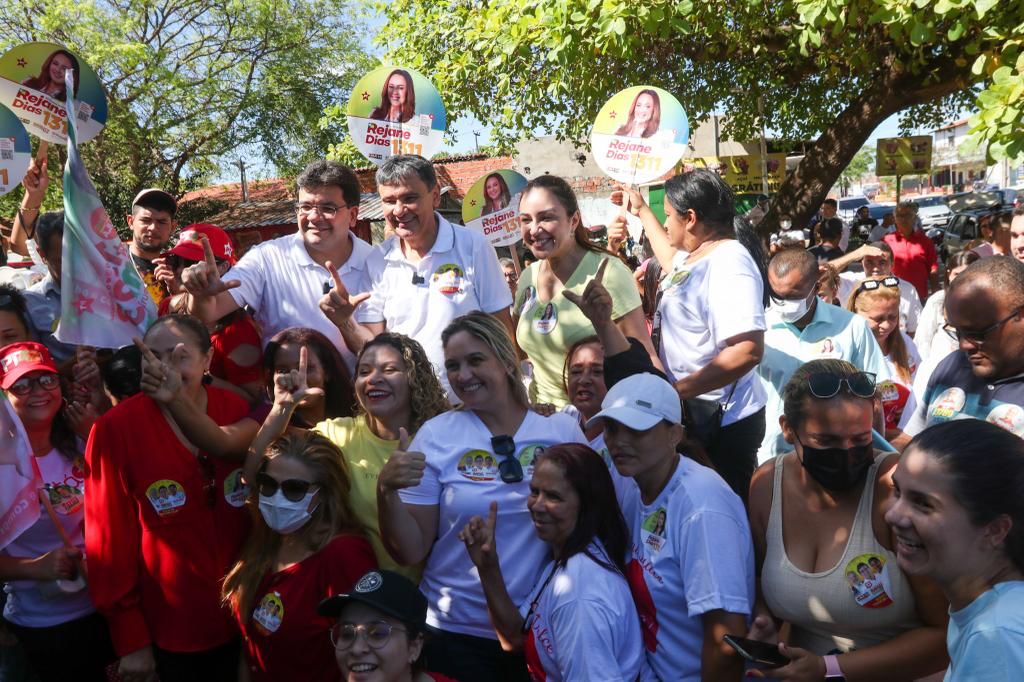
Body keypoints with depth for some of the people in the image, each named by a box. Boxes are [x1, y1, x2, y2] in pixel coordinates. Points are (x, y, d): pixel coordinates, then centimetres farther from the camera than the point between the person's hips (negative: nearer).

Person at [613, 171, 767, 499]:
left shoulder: (728, 265, -23)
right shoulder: (695, 256, 7)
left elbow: (748, 350, -32)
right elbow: (672, 262, 35)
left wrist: (678, 390, -29)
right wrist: (642, 210, 37)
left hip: (721, 422, -10)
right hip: (693, 412, 10)